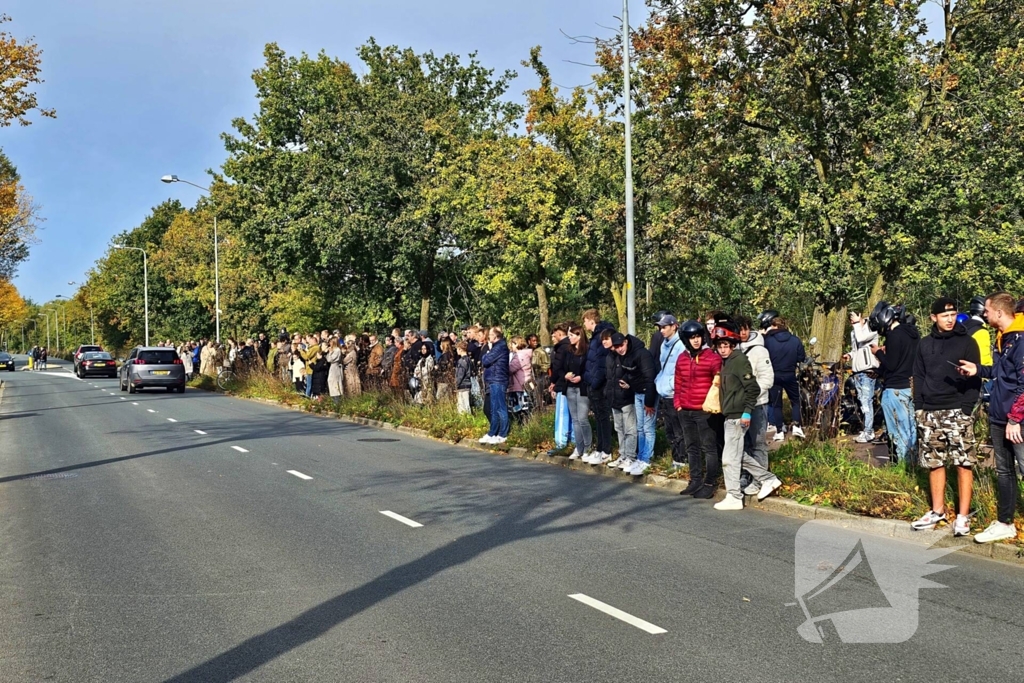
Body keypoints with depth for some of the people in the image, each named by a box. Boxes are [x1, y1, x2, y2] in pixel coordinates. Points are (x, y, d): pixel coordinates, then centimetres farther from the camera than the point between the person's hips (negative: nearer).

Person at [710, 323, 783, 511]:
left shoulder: (739, 360, -13)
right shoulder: (726, 362, 13)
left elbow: (753, 389, -16)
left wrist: (747, 412, -18)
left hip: (738, 416, -9)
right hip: (730, 416, 9)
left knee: (729, 458, -5)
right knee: (738, 455, 17)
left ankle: (734, 498, 2)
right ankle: (768, 479, 26)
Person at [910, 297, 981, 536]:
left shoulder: (967, 342, 1)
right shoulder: (925, 344, 12)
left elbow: (975, 378, -3)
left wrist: (967, 407, -12)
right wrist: (918, 407, 5)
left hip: (957, 411, -4)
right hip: (930, 413, 4)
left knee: (963, 464, -5)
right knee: (934, 463, 8)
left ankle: (963, 516, -1)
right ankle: (937, 511, 18)